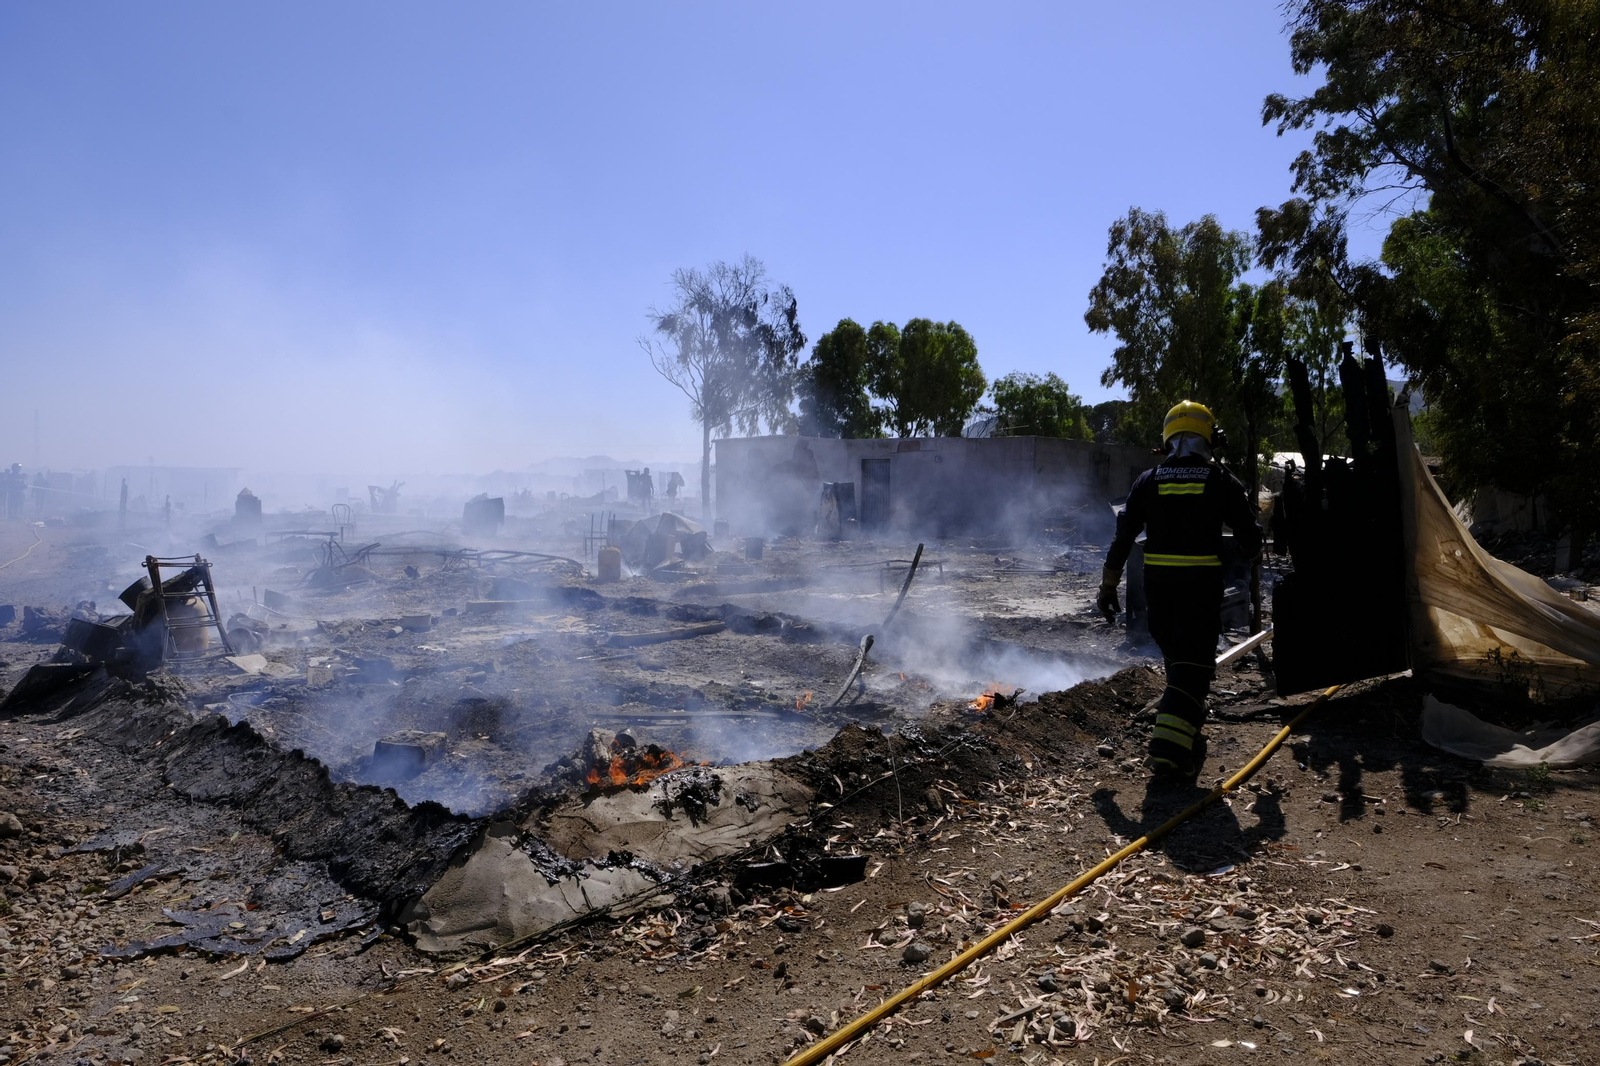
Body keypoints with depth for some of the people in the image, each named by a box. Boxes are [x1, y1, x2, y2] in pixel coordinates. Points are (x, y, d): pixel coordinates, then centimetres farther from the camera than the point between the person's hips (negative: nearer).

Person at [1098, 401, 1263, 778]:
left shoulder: (1148, 481, 3)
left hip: (1157, 583, 3)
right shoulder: (1222, 482, -1)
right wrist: (1244, 549, 26)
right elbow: (1250, 541, 2)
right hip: (1202, 584, -3)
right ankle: (1170, 744, -15)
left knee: (1176, 658, 21)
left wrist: (1109, 584, 8)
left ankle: (1185, 733, 36)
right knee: (1193, 664, -2)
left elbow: (1122, 537, 2)